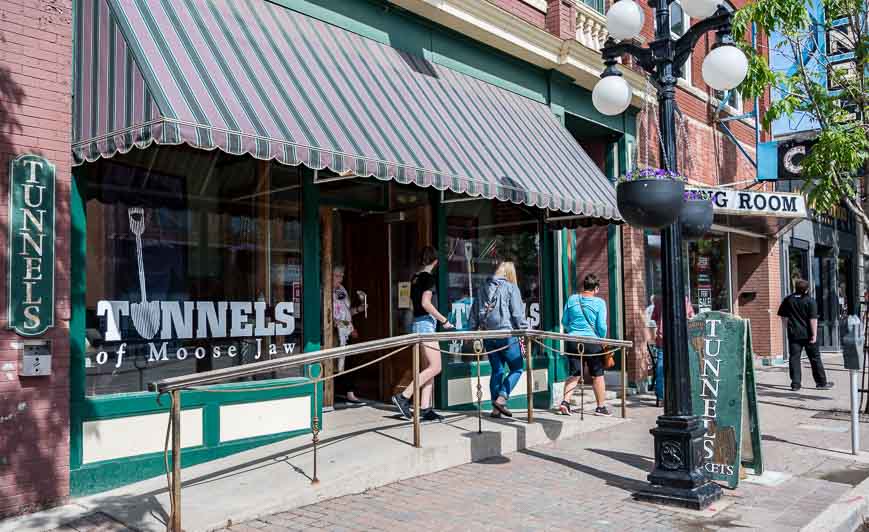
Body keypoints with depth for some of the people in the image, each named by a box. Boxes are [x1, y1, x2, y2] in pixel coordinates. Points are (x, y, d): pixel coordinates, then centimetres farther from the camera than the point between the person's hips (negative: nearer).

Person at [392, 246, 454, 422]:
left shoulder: (415, 277, 15)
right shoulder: (428, 277, -11)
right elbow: (426, 303, -20)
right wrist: (444, 320, -12)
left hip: (417, 323, 9)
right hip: (426, 323, -9)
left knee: (429, 367, 8)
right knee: (435, 367, -9)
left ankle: (424, 409, 6)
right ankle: (404, 397, -11)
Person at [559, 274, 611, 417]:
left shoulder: (572, 299, 3)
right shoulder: (599, 302, -7)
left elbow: (564, 321, 9)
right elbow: (602, 326, -9)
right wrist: (602, 339, 9)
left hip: (573, 341, 3)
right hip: (592, 342, -3)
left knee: (574, 374, 9)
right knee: (597, 375, 9)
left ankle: (565, 402, -6)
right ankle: (601, 407, 15)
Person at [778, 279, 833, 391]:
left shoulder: (788, 300, 3)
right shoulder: (810, 301, -9)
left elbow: (783, 316, 9)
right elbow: (813, 319, -14)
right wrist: (814, 335, -14)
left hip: (793, 334, 2)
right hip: (808, 334, -2)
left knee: (794, 358, 4)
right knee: (815, 358, 8)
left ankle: (795, 384, 1)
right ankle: (821, 382, 15)